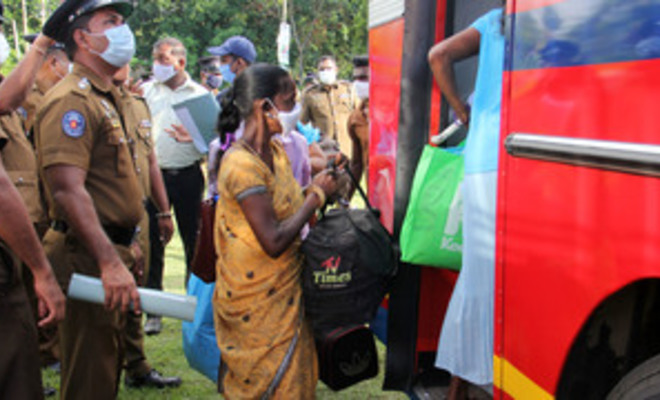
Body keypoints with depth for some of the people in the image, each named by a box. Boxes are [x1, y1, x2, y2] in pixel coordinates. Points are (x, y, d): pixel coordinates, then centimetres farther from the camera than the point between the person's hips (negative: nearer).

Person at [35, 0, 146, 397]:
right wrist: (109, 262, -32)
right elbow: (68, 189, -26)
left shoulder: (113, 98, 15)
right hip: (92, 257, -10)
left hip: (115, 249, 10)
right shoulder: (71, 100, -16)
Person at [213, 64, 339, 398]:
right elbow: (274, 241, -26)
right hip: (256, 304, -8)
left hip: (284, 292, 8)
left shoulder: (276, 151, 6)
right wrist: (316, 195, -17)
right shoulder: (242, 165, -23)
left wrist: (321, 186, -3)